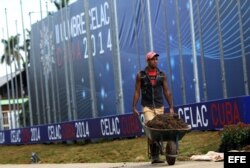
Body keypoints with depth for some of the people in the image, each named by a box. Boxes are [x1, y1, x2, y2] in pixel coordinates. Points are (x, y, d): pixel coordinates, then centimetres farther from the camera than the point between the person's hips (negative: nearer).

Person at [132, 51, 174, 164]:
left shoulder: (161, 75, 8)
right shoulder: (141, 75, 2)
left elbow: (167, 92, 8)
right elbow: (137, 92, 2)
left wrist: (171, 107, 3)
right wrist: (134, 107, -6)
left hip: (160, 107, 3)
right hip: (147, 107, -3)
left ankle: (156, 157, 10)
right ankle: (153, 156, -11)